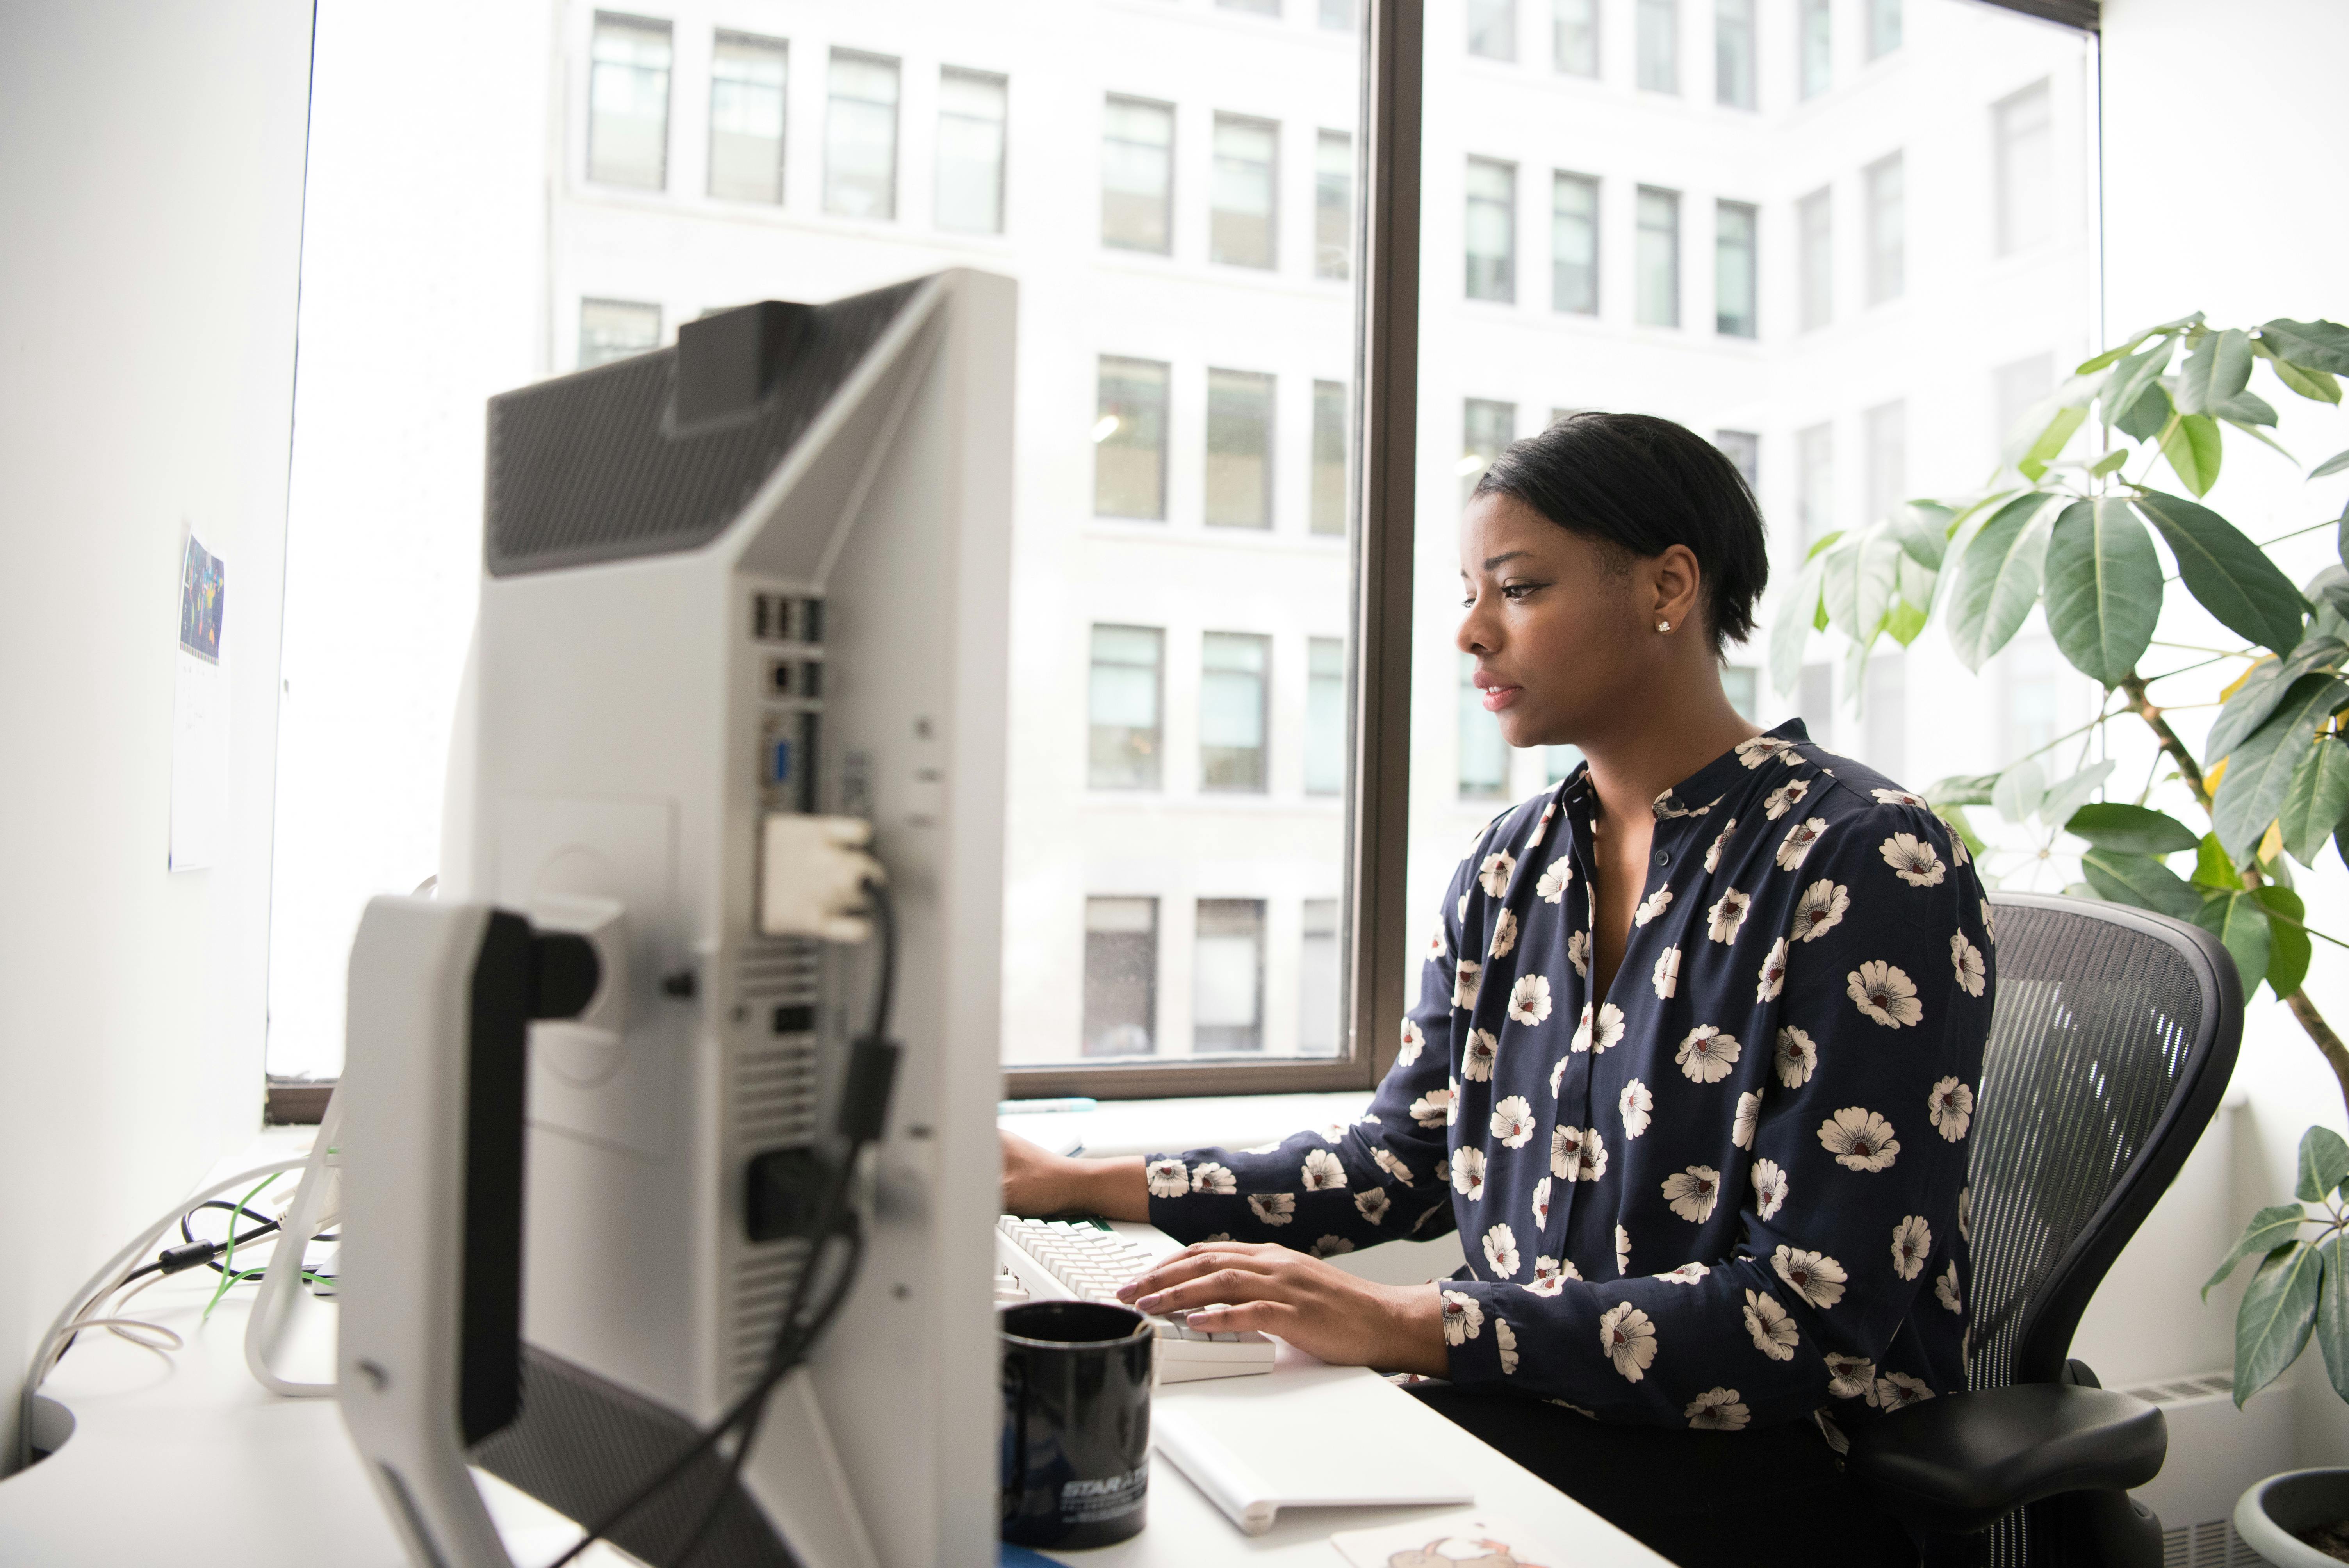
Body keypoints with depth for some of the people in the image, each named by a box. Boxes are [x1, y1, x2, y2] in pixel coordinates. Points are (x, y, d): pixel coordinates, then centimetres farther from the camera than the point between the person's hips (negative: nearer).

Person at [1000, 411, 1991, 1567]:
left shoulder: (1868, 865, -15)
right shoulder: (1512, 867, 7)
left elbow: (1815, 1314, -20)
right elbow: (1403, 1160, 12)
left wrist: (1411, 1326, -28)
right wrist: (1085, 1187, 5)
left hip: (1773, 1460, -6)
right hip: (1521, 1400, 6)